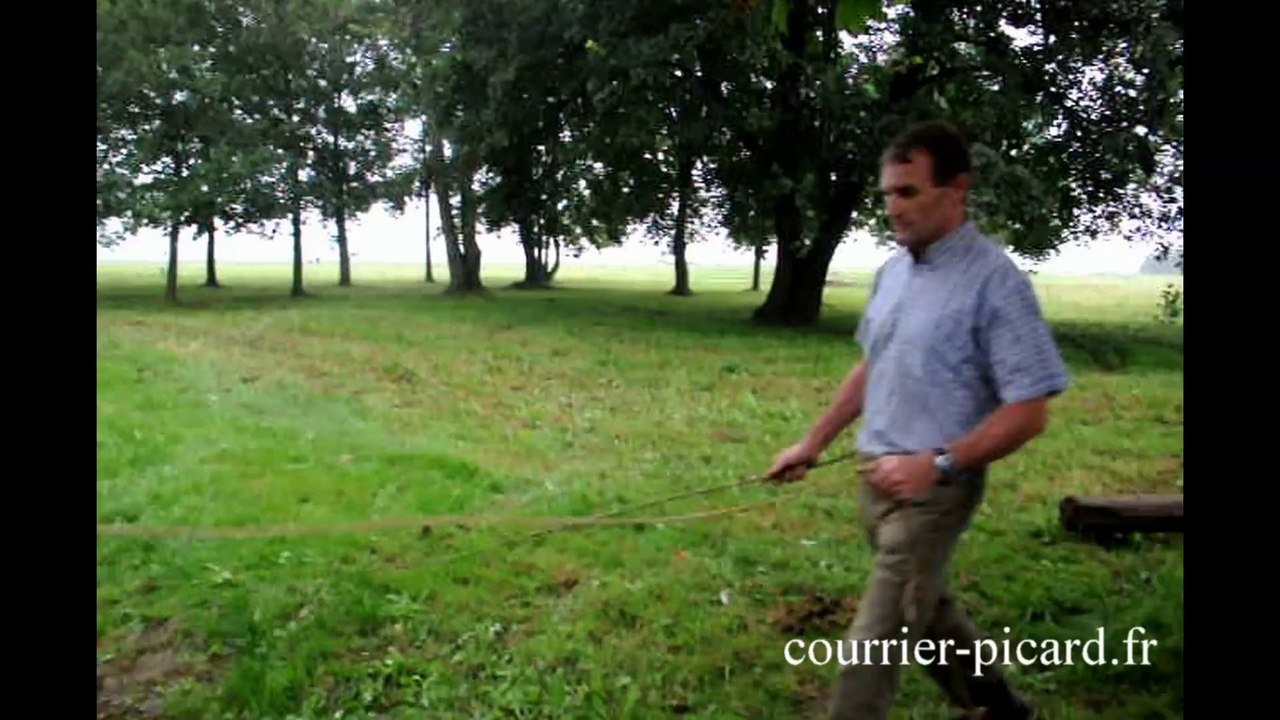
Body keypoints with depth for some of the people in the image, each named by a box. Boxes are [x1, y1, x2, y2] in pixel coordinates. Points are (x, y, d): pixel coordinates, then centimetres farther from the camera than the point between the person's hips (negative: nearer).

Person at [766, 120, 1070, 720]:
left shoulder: (994, 281, -18)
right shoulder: (892, 271, 6)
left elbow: (1028, 411, -18)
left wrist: (938, 463, -26)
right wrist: (815, 441, 16)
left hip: (935, 488, -8)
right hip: (876, 475, 8)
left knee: (874, 646, -4)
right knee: (923, 609, 25)